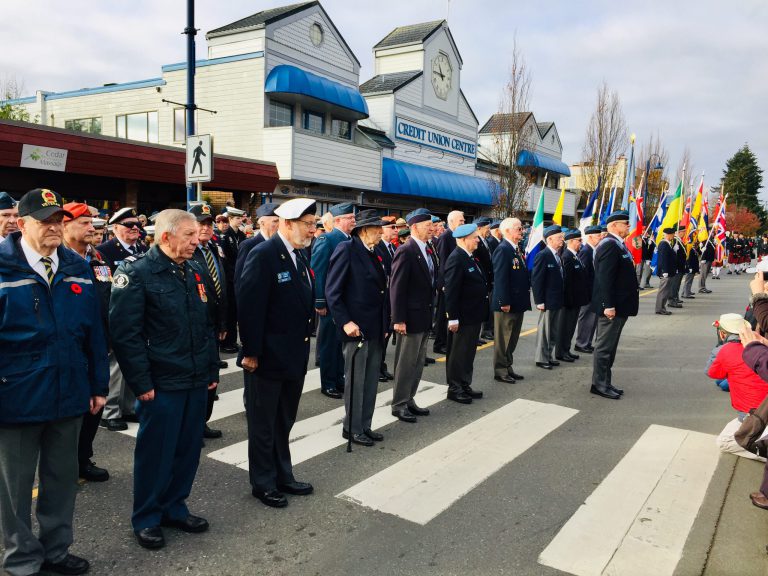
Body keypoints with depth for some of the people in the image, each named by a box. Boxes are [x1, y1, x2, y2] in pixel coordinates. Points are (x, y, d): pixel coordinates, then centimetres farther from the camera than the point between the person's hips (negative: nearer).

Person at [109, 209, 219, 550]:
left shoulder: (195, 272, 10)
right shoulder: (135, 273, -10)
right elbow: (125, 334, -14)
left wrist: (213, 371, 13)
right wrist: (142, 384, -15)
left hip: (197, 382, 6)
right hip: (161, 385, -6)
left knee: (188, 449, 15)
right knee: (155, 452, 7)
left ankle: (174, 508, 33)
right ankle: (146, 519, 26)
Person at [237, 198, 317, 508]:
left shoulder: (299, 256, 8)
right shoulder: (263, 255, -17)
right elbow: (249, 308, -20)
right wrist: (251, 353, -19)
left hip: (294, 357, 8)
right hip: (267, 358, -8)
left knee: (284, 422, 20)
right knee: (263, 424, 10)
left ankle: (283, 477, 35)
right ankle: (263, 483, 25)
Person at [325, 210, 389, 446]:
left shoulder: (374, 253, 13)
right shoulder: (346, 250, -11)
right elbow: (332, 291, -15)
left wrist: (384, 324, 13)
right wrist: (345, 322, -20)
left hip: (376, 329, 8)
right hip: (356, 327, -8)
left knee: (371, 380, 13)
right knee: (356, 381, 3)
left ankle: (365, 426, 25)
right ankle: (352, 428, 17)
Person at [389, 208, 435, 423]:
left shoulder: (426, 250, 11)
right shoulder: (406, 251, -15)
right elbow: (396, 287, -18)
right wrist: (398, 319, -20)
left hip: (424, 317, 9)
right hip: (411, 317, -9)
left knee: (418, 363, 16)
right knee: (406, 363, 2)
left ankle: (409, 400, 28)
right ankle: (399, 405, 14)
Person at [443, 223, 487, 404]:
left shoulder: (470, 258, 12)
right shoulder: (456, 259, -18)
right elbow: (451, 291, -21)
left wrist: (481, 314, 17)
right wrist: (452, 318, -23)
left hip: (474, 316, 9)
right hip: (462, 317, -9)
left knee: (469, 353, 17)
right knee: (458, 354, 3)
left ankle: (465, 385, 28)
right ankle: (454, 389, 14)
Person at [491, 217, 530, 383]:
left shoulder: (518, 249, 13)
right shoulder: (503, 249, -16)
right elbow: (500, 278, -21)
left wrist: (525, 299, 13)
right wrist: (504, 302, -23)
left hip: (518, 303, 9)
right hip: (506, 304, -9)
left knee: (512, 338, 17)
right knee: (503, 338, 2)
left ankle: (507, 367, 27)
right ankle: (500, 371, 11)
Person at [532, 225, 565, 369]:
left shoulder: (557, 255, 11)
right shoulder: (542, 255, -15)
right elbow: (536, 280, -17)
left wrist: (561, 299, 13)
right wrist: (539, 301, -19)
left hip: (557, 301, 8)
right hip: (547, 301, -8)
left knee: (553, 332, 15)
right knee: (544, 331, 2)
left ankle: (549, 356, 26)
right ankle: (542, 359, 12)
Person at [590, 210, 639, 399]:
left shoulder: (617, 244, 15)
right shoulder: (610, 245, -17)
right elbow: (605, 278, -24)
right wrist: (608, 305, -26)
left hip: (619, 305, 11)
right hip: (612, 306, -11)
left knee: (609, 346, 16)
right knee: (604, 346, -2)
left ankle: (605, 382, 24)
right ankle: (599, 384, 6)